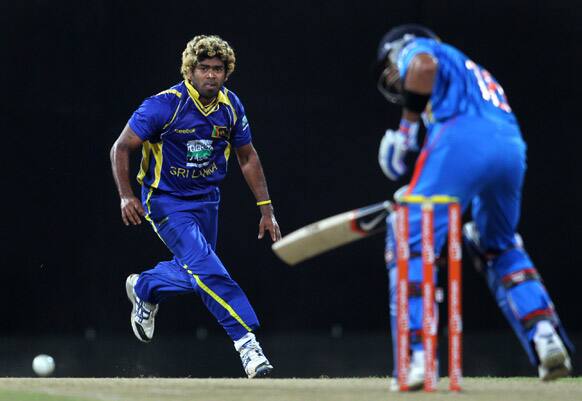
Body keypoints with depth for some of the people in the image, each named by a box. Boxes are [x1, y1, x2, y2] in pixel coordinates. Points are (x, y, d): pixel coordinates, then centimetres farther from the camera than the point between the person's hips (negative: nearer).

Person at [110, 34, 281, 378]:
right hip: (167, 203, -6)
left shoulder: (231, 106, -5)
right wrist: (127, 197, -23)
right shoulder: (166, 105, -21)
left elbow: (247, 156, 8)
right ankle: (246, 340, -19)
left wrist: (266, 209, 5)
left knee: (196, 274, 17)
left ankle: (143, 288, 46)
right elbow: (121, 148, -13)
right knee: (206, 268, -21)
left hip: (207, 200, 6)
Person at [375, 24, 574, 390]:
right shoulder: (475, 72, 42)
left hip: (463, 136, -7)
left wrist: (407, 124, 0)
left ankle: (417, 355, -18)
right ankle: (545, 336, 10)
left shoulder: (414, 49, 23)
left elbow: (424, 67, -4)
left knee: (409, 242, -4)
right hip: (513, 147, 7)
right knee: (500, 247, 27)